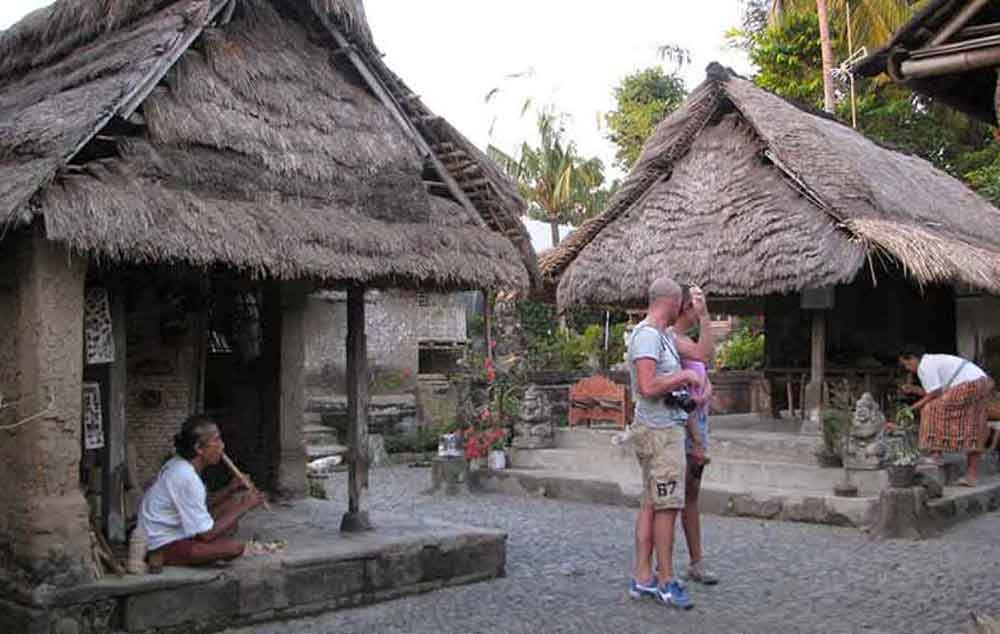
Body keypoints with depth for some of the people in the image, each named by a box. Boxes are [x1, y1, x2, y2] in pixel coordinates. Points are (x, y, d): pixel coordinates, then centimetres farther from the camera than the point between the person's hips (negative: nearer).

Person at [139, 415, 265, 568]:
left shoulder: (179, 465, 3)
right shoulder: (186, 478, -25)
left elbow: (199, 509, 12)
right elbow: (206, 534, -23)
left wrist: (229, 489, 0)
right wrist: (244, 506, -15)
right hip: (162, 546, -10)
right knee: (235, 547, -22)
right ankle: (163, 559, -9)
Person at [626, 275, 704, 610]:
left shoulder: (663, 335, 17)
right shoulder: (647, 335, -15)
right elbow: (648, 387, -24)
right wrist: (683, 376, -12)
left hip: (666, 428, 10)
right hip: (659, 431, -10)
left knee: (650, 505, 11)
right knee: (667, 506, -6)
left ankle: (642, 578, 15)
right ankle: (666, 581, 1)